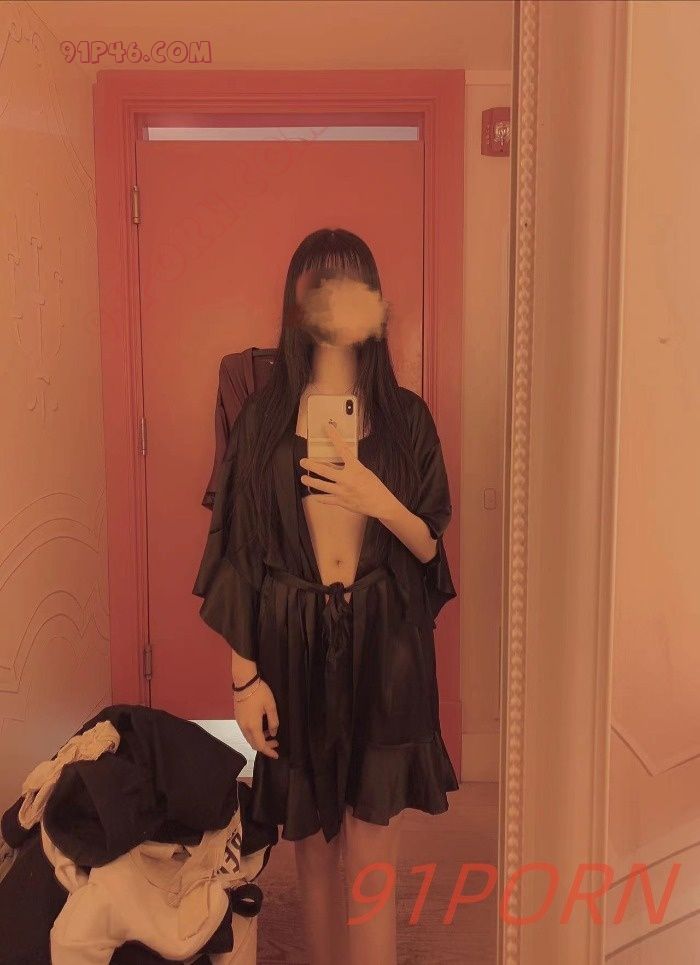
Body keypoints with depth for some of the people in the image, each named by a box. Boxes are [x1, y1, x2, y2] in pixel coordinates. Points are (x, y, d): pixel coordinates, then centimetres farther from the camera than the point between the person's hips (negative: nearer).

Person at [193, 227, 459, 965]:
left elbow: (431, 545, 2)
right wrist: (245, 675, -6)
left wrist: (379, 503, -19)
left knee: (372, 855, 4)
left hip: (384, 646, 0)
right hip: (294, 646, 1)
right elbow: (239, 551, -3)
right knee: (312, 839, 16)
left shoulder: (405, 415, 0)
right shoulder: (263, 414, -3)